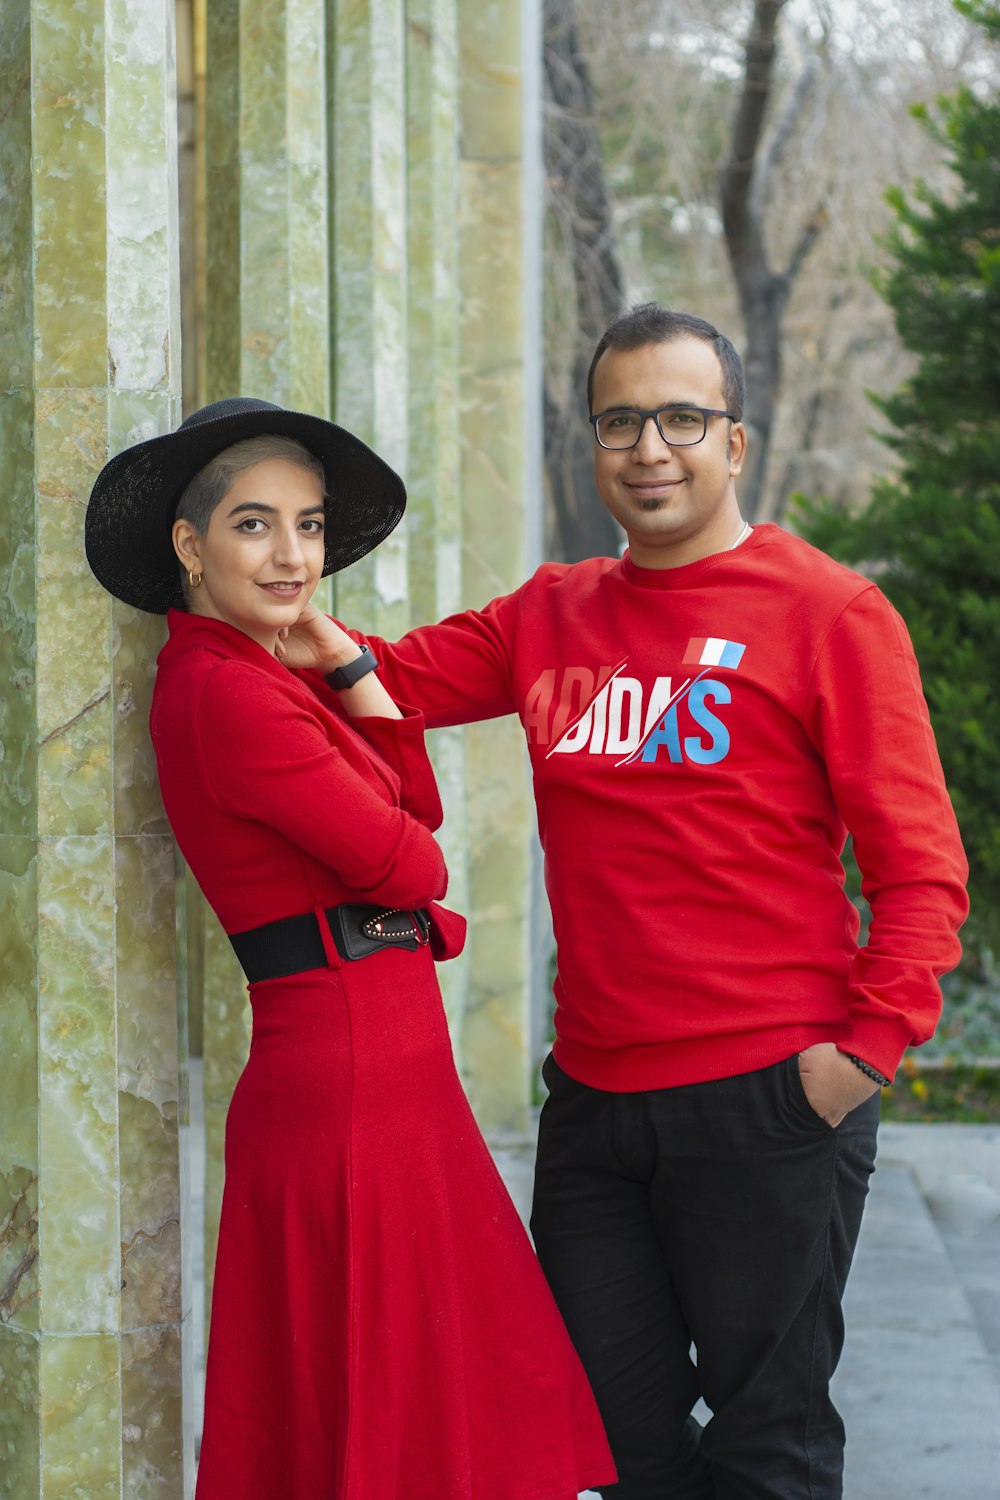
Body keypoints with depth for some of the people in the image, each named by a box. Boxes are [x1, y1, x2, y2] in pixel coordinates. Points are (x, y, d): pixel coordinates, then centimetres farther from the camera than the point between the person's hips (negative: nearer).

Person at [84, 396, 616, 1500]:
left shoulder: (268, 675, 14)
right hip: (349, 1073, -10)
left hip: (392, 1067, 10)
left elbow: (419, 812, 13)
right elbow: (407, 865, -13)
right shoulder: (227, 694, -16)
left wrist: (351, 670, 2)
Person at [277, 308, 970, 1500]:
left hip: (766, 1097, -5)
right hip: (593, 1097, 5)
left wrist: (873, 1041, -16)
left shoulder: (829, 612, -5)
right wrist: (335, 650, -10)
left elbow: (920, 862, -8)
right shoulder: (554, 615, 11)